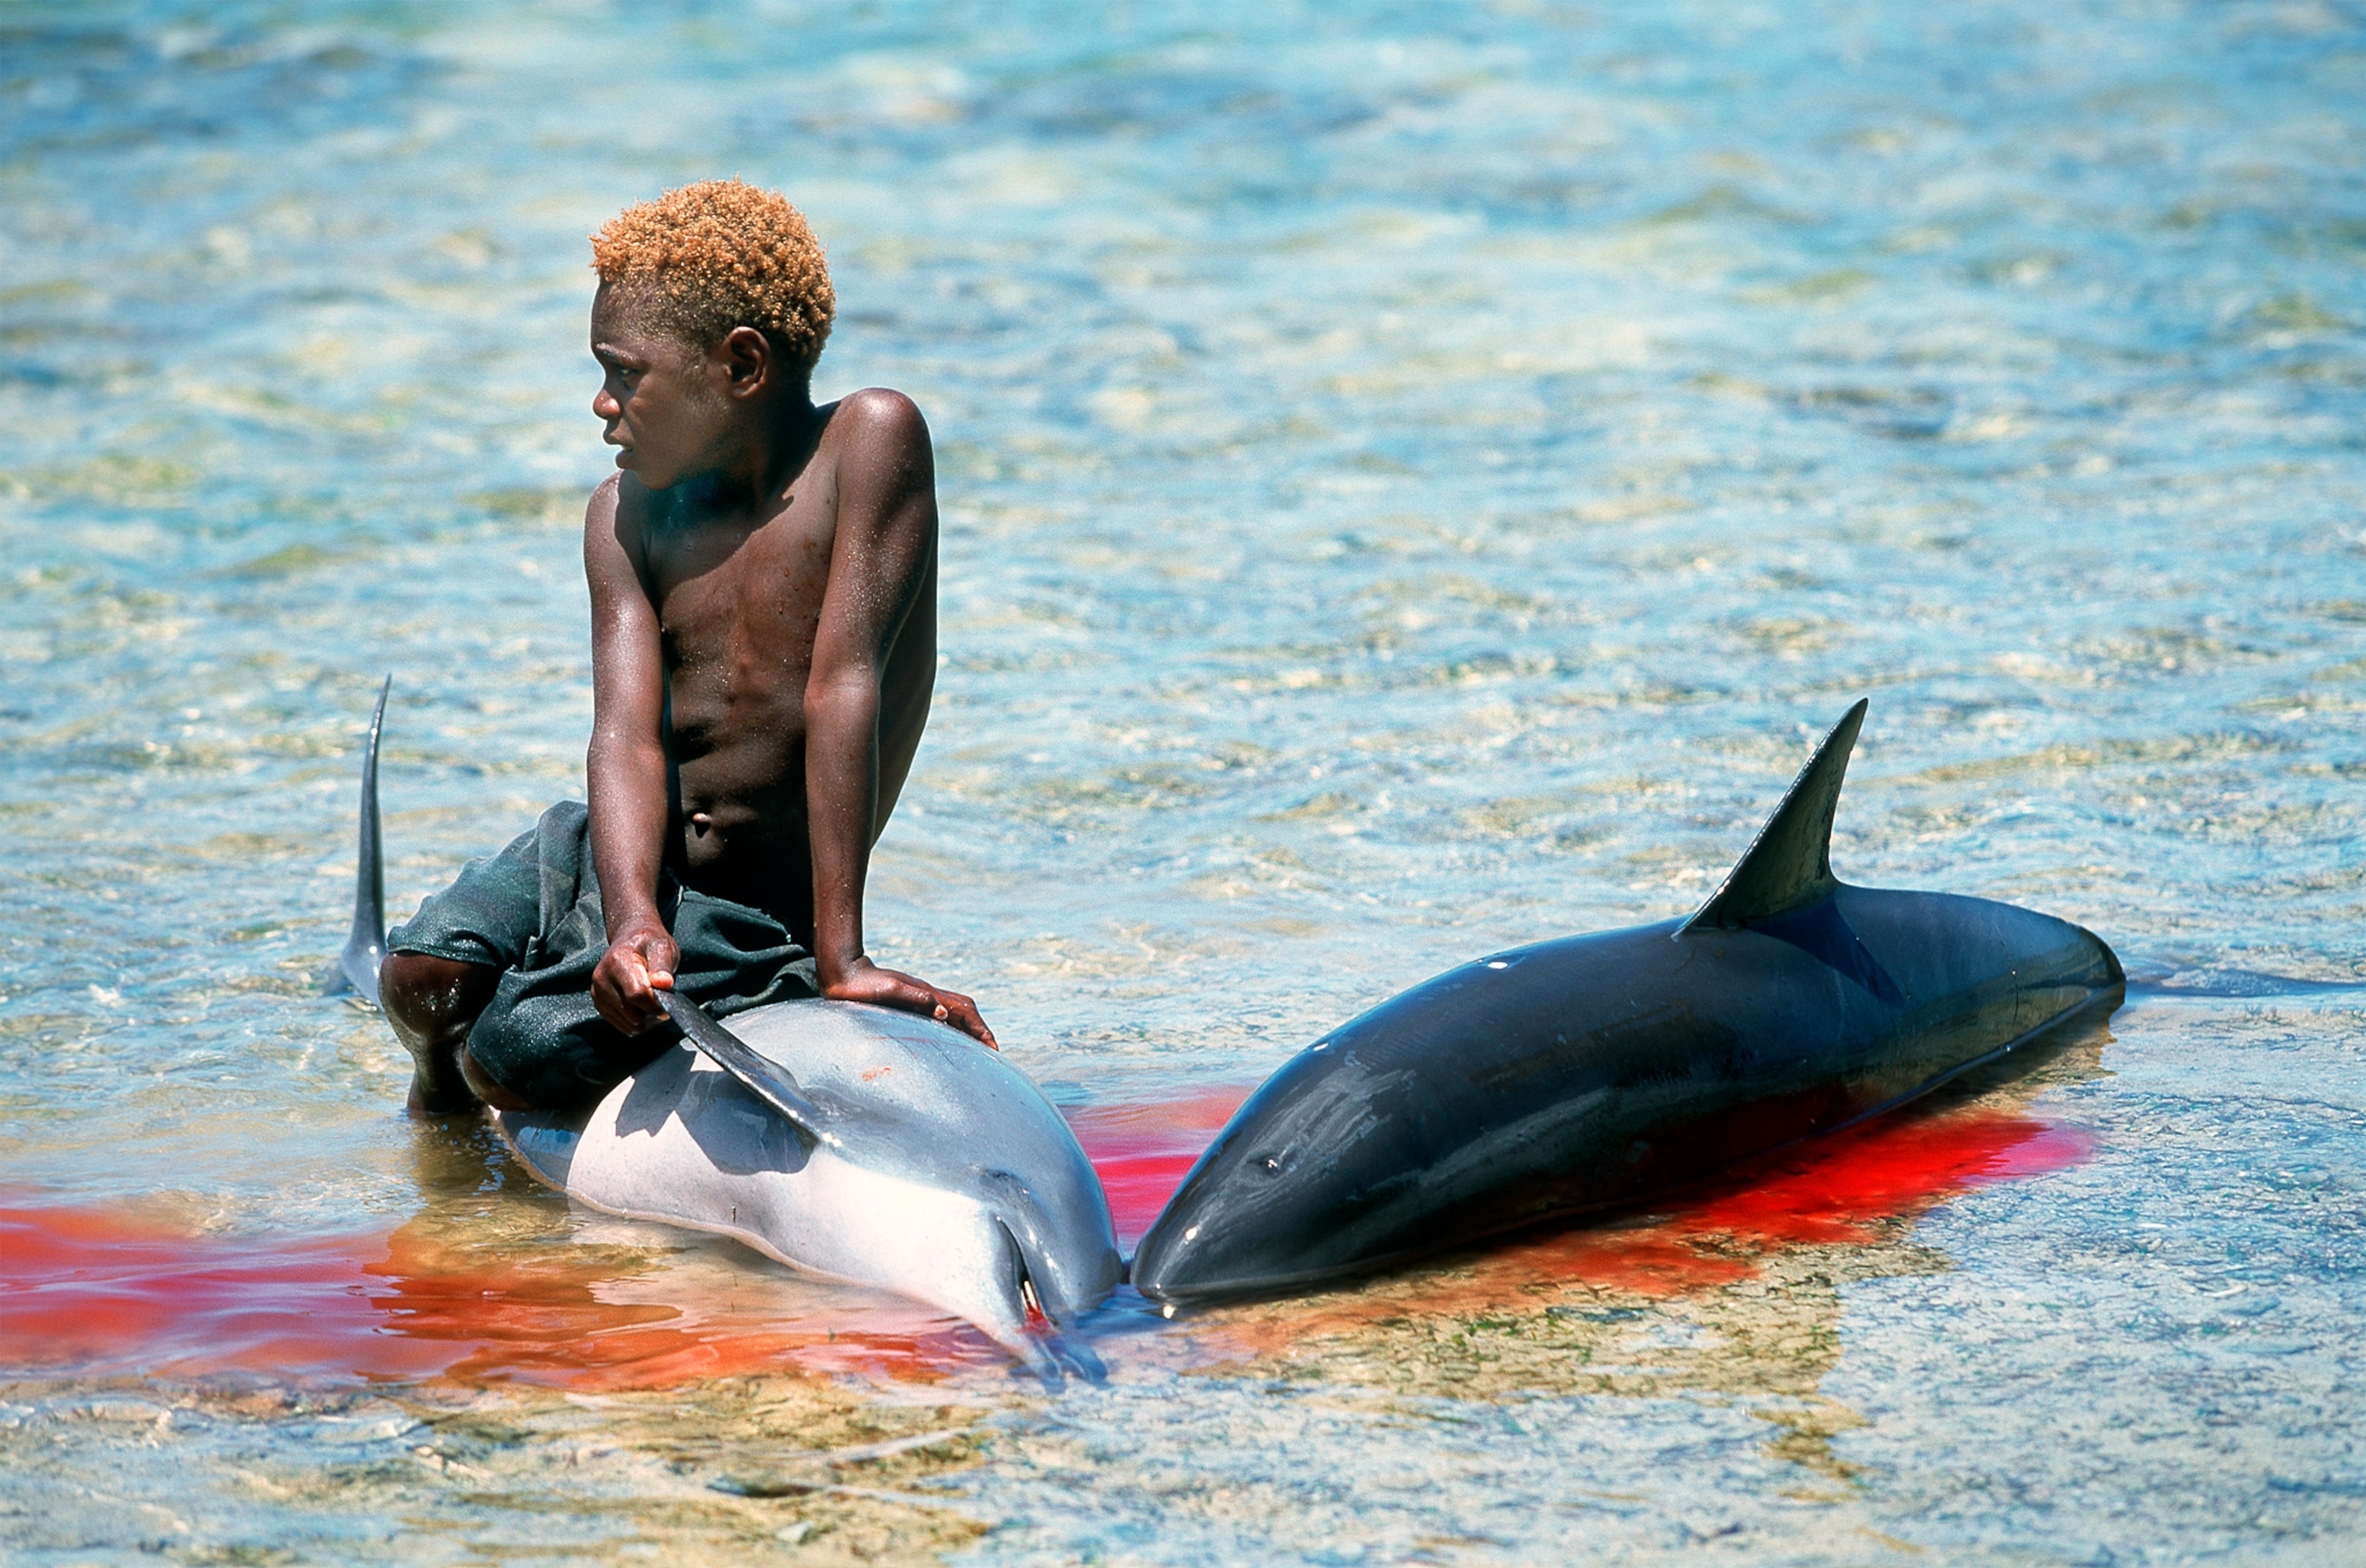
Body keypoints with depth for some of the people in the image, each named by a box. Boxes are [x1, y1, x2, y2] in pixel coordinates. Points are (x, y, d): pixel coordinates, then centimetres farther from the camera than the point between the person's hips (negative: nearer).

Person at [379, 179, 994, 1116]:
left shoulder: (871, 443, -15)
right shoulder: (625, 519, 2)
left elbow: (843, 686, -22)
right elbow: (629, 735, -11)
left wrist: (839, 958, -27)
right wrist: (634, 920, -31)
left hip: (756, 920, -5)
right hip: (625, 860, 5)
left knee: (513, 1059, -22)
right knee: (422, 986, -16)